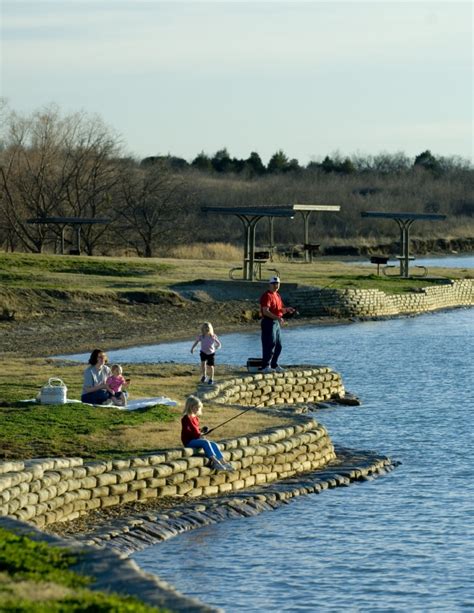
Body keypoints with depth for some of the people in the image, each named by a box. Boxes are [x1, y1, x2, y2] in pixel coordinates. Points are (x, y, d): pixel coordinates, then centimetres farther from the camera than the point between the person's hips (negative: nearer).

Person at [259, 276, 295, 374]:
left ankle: (274, 365, 22)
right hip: (269, 322, -9)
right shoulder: (267, 296, -12)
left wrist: (287, 309, 0)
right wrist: (277, 317, -32)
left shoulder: (277, 296, 17)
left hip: (277, 323, 9)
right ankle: (265, 367, -11)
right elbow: (265, 311, -22)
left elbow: (280, 309, 22)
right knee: (269, 345, -12)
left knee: (278, 346, 13)